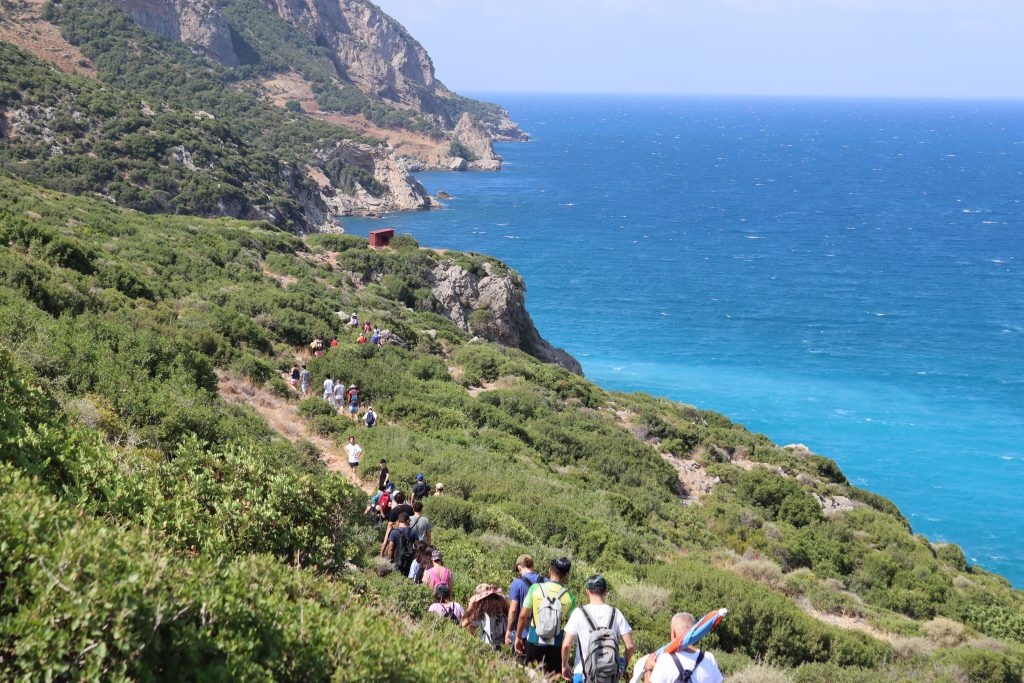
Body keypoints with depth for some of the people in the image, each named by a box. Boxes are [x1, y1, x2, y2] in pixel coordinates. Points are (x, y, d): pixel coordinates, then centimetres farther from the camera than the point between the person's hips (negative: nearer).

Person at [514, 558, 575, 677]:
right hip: (556, 645, 0)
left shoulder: (535, 588, -9)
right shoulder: (569, 597, -9)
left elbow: (523, 615, -6)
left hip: (534, 641, 0)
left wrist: (518, 637, 6)